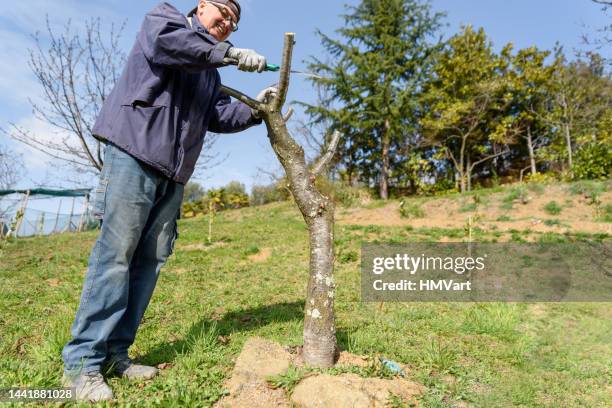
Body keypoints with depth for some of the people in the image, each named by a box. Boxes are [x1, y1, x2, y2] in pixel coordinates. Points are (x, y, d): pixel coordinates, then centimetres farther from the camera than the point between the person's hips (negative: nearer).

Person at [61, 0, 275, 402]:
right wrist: (230, 53, -16)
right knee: (115, 255, -11)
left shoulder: (211, 74, 29)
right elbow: (164, 40, -14)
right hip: (134, 153, -8)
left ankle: (115, 352, 9)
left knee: (150, 261, 2)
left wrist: (254, 108, 3)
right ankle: (83, 361, -4)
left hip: (172, 173, 8)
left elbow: (219, 116, 17)